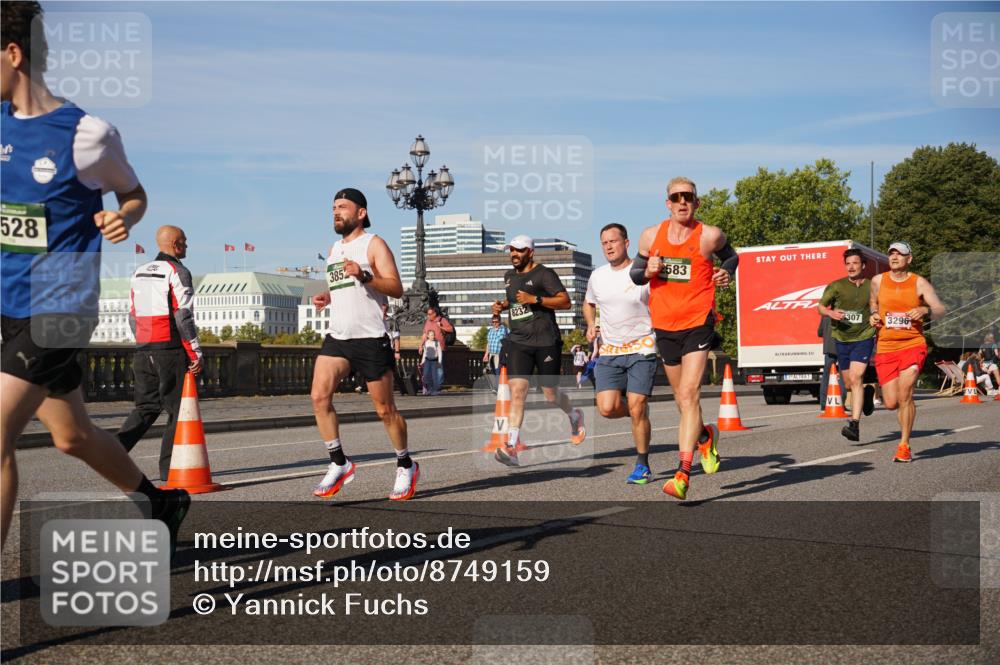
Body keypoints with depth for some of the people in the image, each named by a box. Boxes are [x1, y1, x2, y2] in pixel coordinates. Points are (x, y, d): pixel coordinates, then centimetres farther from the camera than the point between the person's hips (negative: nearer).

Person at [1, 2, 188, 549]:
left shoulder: (87, 134, -12)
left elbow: (135, 196, 3)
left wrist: (123, 219, -19)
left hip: (58, 309, -7)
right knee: (71, 435, 18)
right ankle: (162, 501, 41)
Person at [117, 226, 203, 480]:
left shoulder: (139, 273, 15)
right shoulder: (177, 272, -8)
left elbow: (133, 316, 17)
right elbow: (183, 317, -15)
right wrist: (196, 354, -11)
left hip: (144, 351, 7)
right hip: (171, 350, -7)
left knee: (146, 407, 14)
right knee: (177, 409, 3)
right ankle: (169, 467, 5)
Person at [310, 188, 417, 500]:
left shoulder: (374, 244, -3)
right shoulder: (334, 248, 18)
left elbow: (396, 288, -13)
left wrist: (363, 275, -27)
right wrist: (326, 297, 10)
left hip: (370, 338, -6)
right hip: (337, 336, 6)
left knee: (385, 409, 1)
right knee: (319, 396, -11)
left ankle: (406, 466, 20)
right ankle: (339, 464, 0)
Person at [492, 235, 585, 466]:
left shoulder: (544, 274, -6)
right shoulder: (509, 276, 16)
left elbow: (566, 302, -11)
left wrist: (535, 299, -20)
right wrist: (503, 305, 14)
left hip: (546, 341, -4)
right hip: (518, 341, 5)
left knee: (551, 394, 6)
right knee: (517, 391, -12)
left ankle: (574, 417, 40)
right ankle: (511, 447, -17)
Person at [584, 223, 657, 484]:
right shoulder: (597, 276, 8)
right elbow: (588, 303, 27)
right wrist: (591, 325, 10)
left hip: (642, 348, -4)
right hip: (609, 351, 4)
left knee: (636, 408, -9)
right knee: (607, 408, -11)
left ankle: (642, 465, 9)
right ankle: (639, 413, 23)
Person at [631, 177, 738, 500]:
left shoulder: (710, 236, -3)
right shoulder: (651, 236, 3)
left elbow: (731, 256, 17)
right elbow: (635, 272, 14)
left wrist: (726, 272, -4)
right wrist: (647, 271, -8)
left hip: (698, 323, -4)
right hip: (664, 325, 4)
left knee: (689, 395, -17)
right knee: (682, 397, 16)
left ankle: (683, 473, -20)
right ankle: (705, 436, 47)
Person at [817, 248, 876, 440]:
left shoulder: (872, 287, 0)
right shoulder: (836, 286, 0)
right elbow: (821, 306, 5)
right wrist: (830, 313, -16)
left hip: (863, 339, -3)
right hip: (841, 339, 3)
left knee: (855, 378, -19)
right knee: (850, 382, 13)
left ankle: (854, 425, -20)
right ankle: (867, 393, 49)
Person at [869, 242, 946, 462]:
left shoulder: (919, 283, 1)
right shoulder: (878, 281, 6)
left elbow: (940, 310, -1)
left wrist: (925, 310, -23)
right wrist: (874, 315, 4)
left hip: (913, 345, -2)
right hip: (885, 347, 2)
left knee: (904, 394, -16)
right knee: (891, 403, -2)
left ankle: (904, 445, -3)